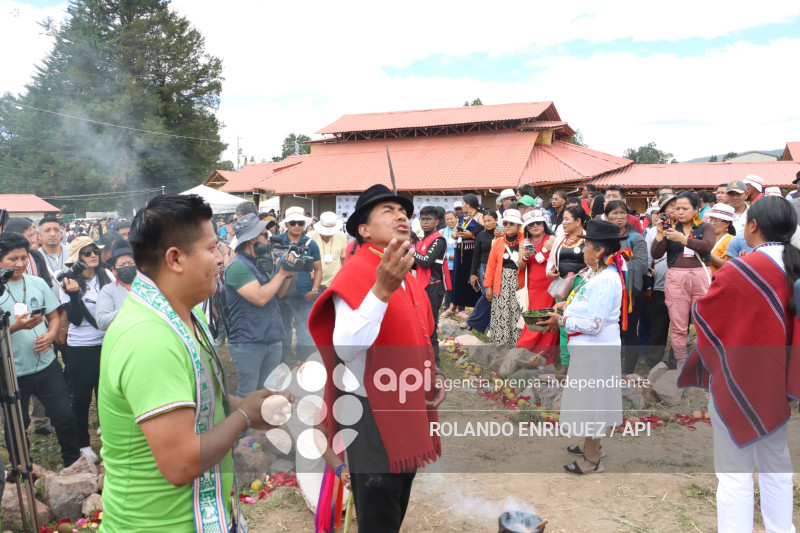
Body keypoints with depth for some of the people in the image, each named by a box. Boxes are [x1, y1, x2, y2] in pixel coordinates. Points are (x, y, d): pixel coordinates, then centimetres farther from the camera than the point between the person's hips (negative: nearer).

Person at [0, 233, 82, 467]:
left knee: (65, 416, 6)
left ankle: (74, 463, 25)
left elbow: (54, 316, 9)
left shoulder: (38, 283, 5)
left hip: (47, 365, 2)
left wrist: (51, 334, -11)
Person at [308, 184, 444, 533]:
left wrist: (433, 376, 4)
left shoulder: (407, 277, 10)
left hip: (408, 409, 9)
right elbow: (346, 348, -31)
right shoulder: (355, 273, -18)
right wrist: (381, 290, -38)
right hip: (373, 414, -8)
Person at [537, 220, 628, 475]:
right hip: (589, 348, 10)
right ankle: (593, 445, 39)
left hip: (595, 350, -10)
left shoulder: (605, 280, -24)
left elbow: (594, 324, -26)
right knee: (589, 399, 22)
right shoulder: (597, 273, 7)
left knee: (590, 401, 3)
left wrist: (561, 321, -17)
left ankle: (592, 460, 18)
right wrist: (566, 306, 8)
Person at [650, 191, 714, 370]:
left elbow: (707, 246, -11)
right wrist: (660, 233, -9)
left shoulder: (705, 227, 11)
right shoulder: (670, 228, 13)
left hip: (701, 276, -1)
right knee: (677, 325, 0)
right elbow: (655, 253, 3)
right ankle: (681, 364, 9)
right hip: (675, 277, 1)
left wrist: (683, 238, -20)